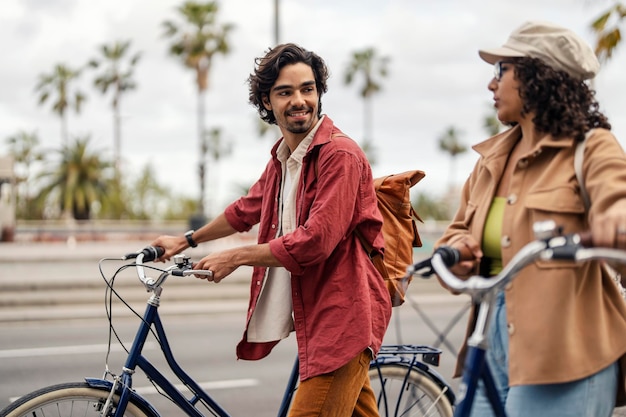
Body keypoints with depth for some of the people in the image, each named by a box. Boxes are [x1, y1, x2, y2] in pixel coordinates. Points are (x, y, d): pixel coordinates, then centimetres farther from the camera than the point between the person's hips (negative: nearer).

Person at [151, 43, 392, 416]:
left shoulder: (340, 154, -15)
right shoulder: (281, 158, 15)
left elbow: (315, 241, -22)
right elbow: (248, 209, 32)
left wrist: (236, 257, -13)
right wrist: (187, 240, 38)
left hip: (343, 316, -9)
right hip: (313, 315, 9)